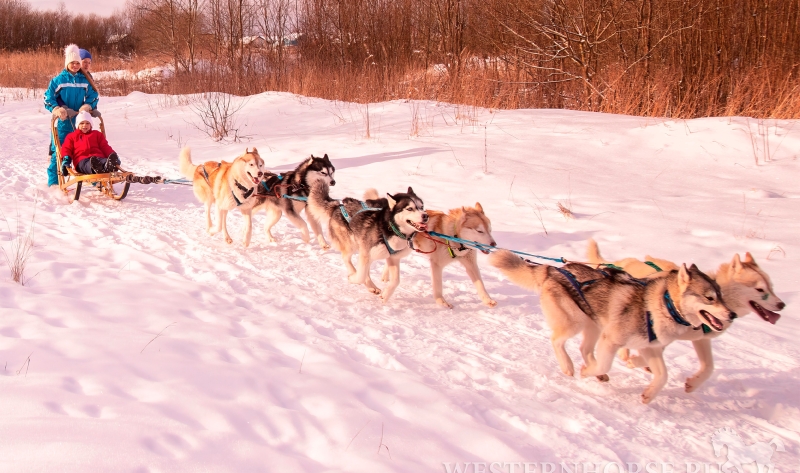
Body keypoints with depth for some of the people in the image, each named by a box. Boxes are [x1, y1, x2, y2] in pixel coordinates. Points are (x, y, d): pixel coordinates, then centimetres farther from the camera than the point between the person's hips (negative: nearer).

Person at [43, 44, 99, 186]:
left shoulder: (85, 80, 6)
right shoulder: (58, 80, 0)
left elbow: (93, 97, 8)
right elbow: (48, 98, 1)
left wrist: (87, 107, -11)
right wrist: (56, 109, -15)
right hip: (64, 121, -2)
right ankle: (54, 181, 4)